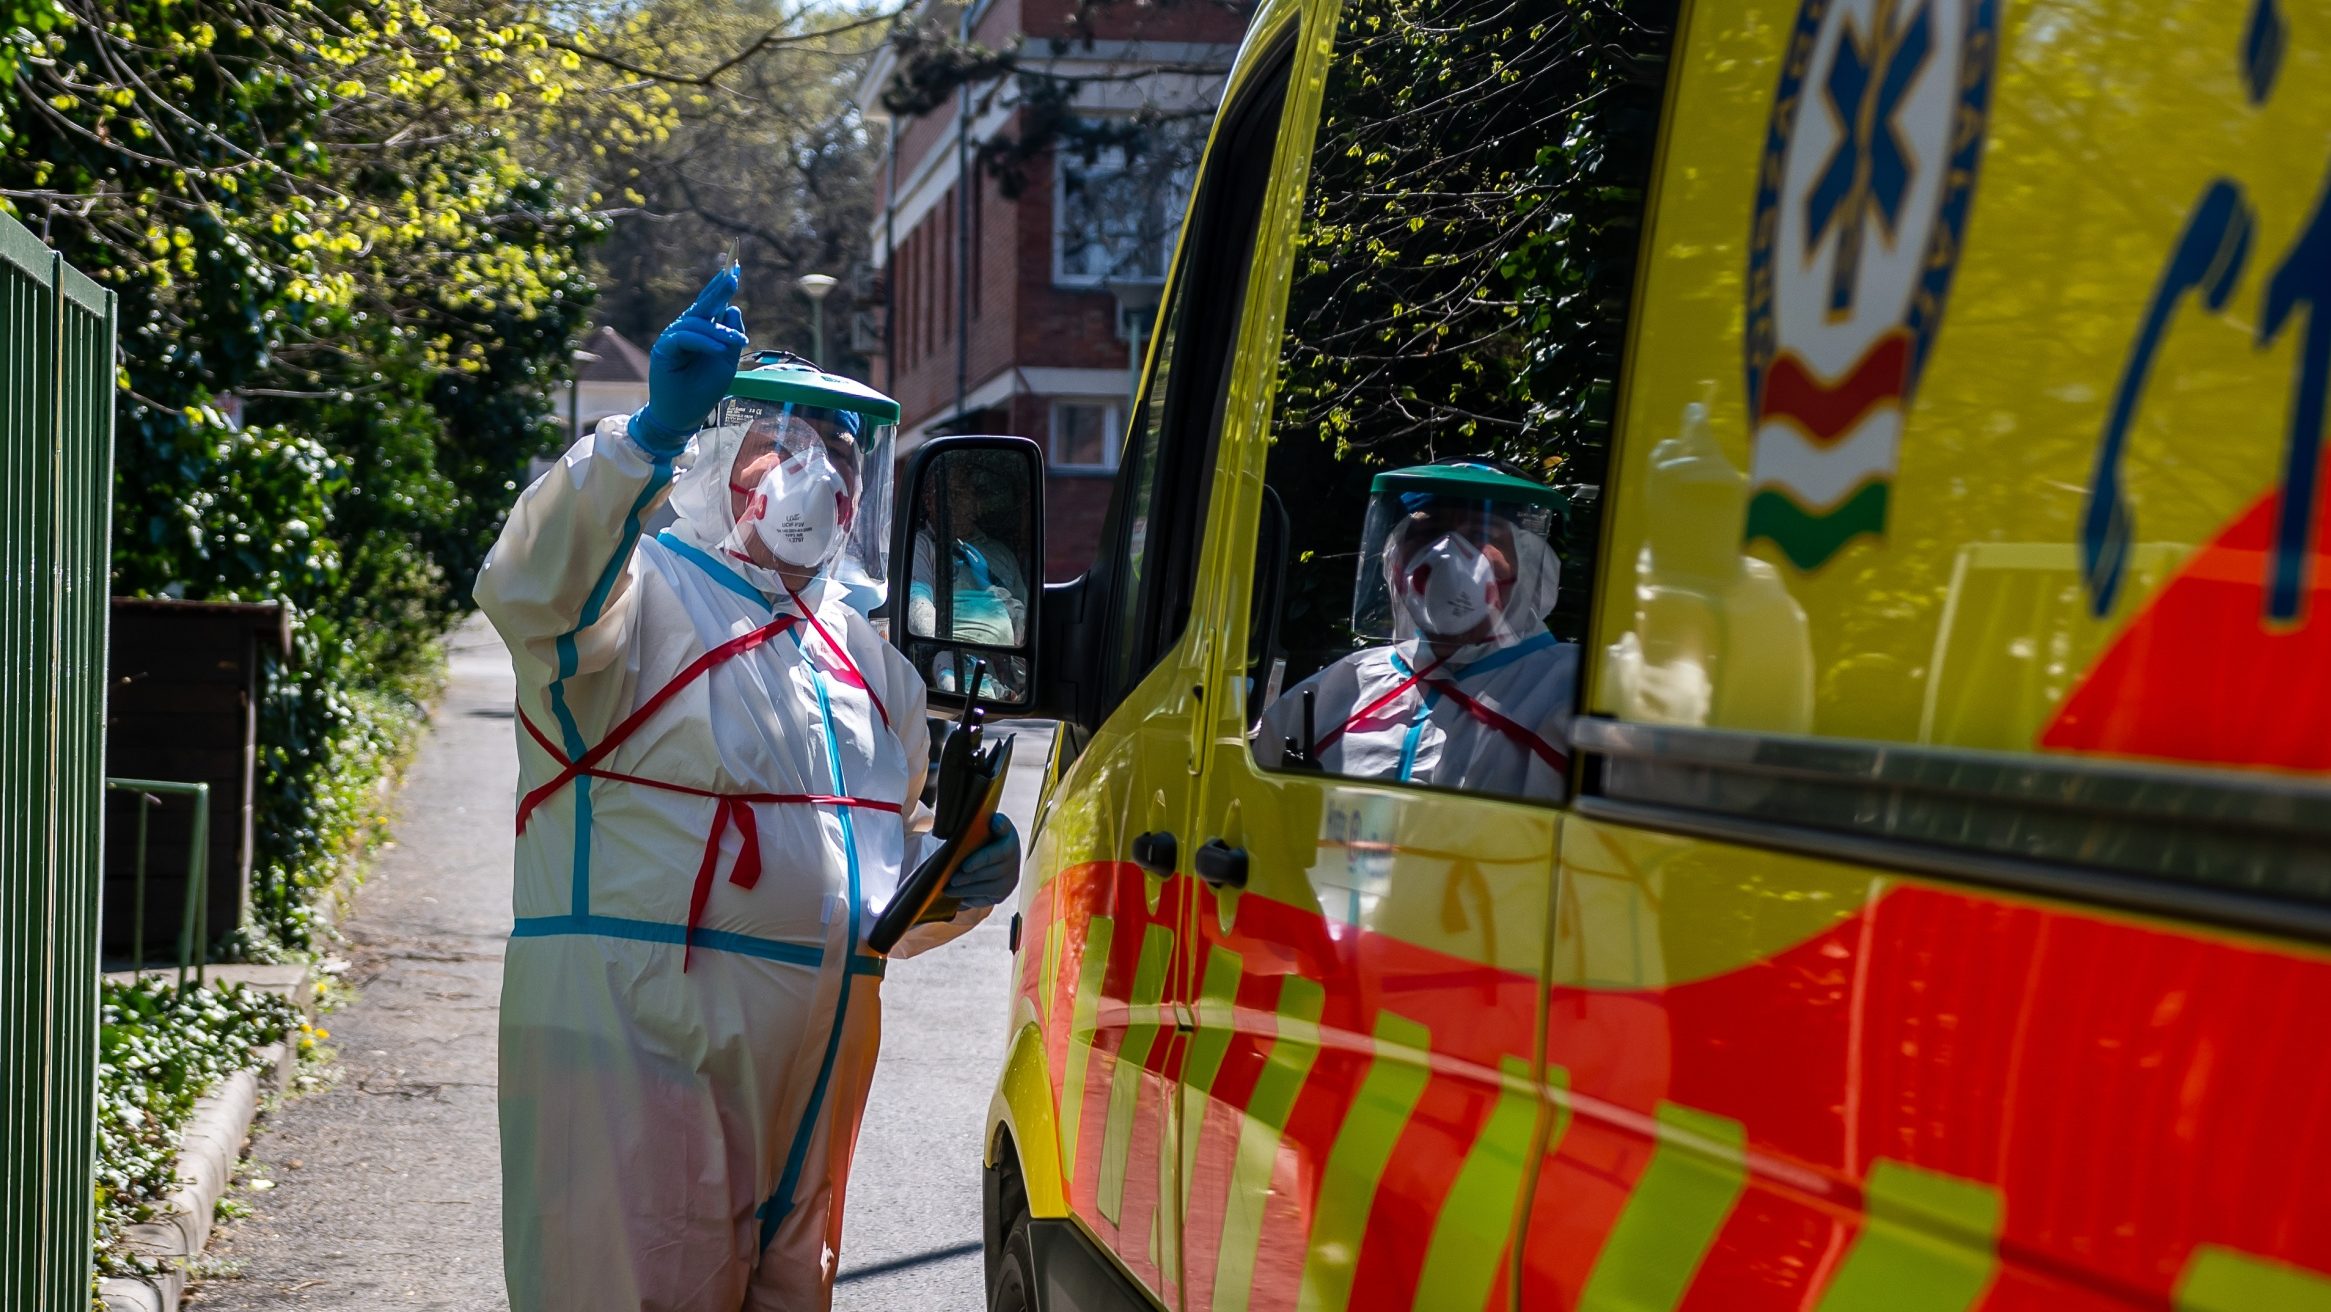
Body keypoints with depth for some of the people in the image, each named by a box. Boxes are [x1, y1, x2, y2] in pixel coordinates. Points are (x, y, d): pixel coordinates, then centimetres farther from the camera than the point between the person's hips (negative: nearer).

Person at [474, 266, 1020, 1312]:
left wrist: (962, 882, 5)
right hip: (638, 1043, -7)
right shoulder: (644, 598, -3)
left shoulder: (864, 655, 20)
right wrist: (653, 433, -41)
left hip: (814, 1067, 8)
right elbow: (531, 587, -28)